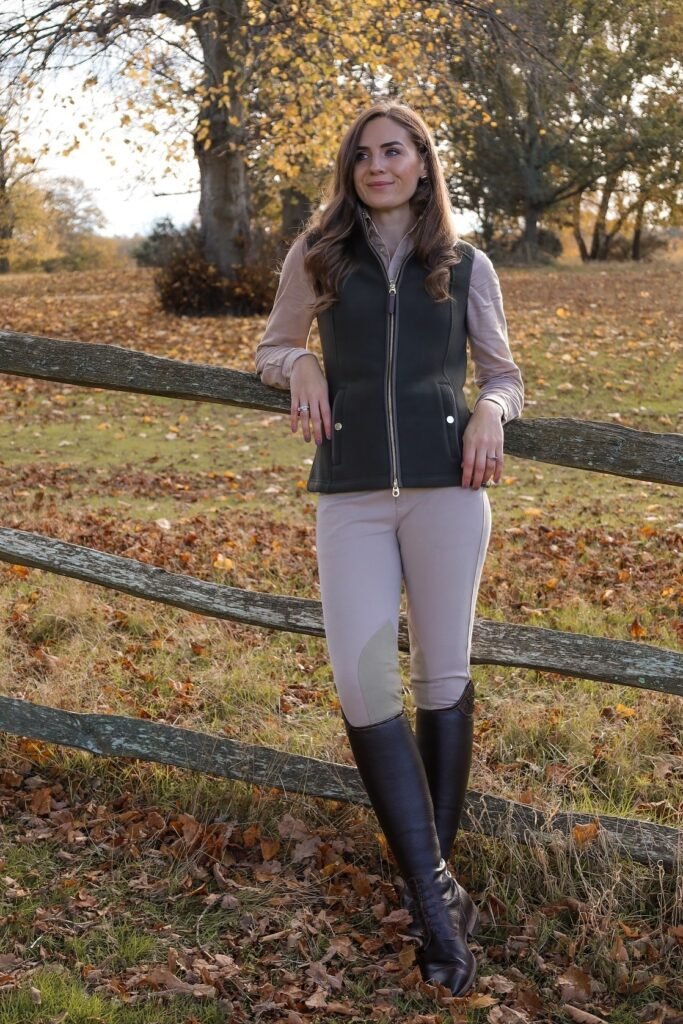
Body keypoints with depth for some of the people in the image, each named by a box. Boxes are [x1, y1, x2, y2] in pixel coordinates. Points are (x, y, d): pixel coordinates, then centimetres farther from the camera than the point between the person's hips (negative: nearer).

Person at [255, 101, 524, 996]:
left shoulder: (466, 266, 8)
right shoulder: (316, 256, 8)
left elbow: (505, 373, 14)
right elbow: (271, 348, 19)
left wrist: (490, 411, -9)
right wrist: (301, 366, -4)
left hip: (446, 486, 0)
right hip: (351, 494, 1)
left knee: (443, 677, 4)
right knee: (363, 684, -9)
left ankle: (434, 873, 20)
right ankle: (435, 891, -1)